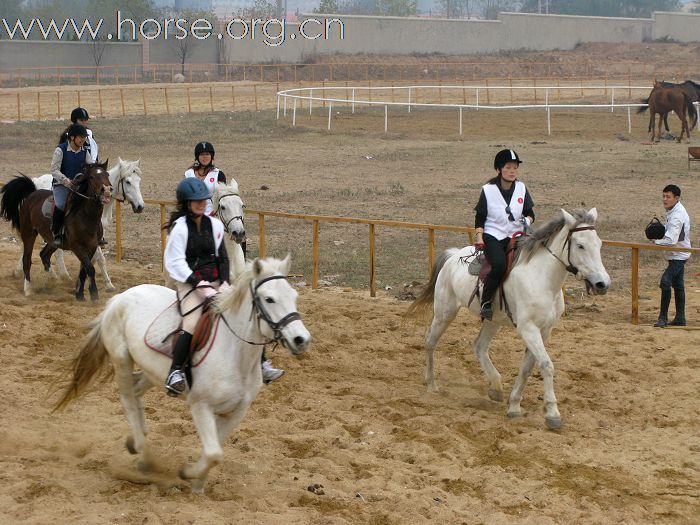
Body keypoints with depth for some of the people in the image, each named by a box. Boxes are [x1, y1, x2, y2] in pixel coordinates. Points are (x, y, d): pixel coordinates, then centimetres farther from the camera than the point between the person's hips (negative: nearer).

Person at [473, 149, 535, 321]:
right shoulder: (488, 190, -3)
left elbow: (530, 214, 12)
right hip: (493, 236, -3)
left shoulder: (521, 189, 5)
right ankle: (486, 303, -16)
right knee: (499, 265, -31)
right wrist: (479, 238, -11)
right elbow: (480, 218, 3)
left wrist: (527, 220, -12)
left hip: (515, 236, 3)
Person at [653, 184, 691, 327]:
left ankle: (663, 318, -14)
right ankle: (680, 318, 23)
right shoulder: (673, 210, 6)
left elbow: (671, 240, -30)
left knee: (665, 282, -17)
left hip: (678, 255, -11)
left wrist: (656, 241, -14)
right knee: (678, 285, 15)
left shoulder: (677, 216, -25)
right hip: (677, 255, 11)